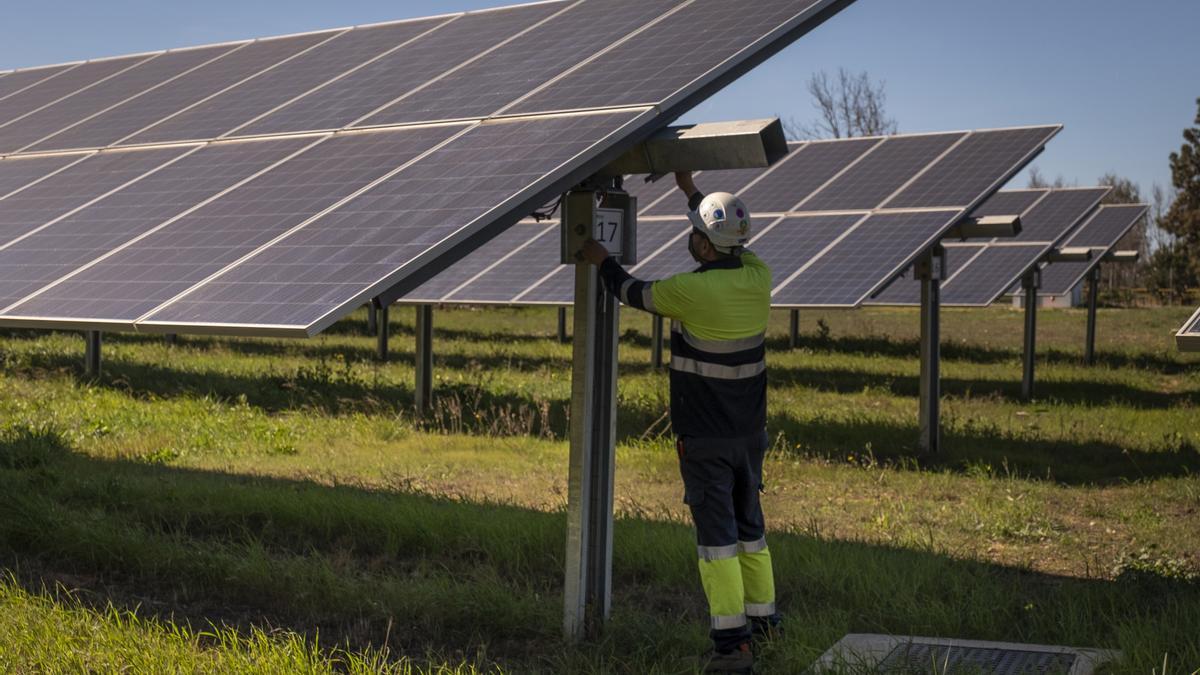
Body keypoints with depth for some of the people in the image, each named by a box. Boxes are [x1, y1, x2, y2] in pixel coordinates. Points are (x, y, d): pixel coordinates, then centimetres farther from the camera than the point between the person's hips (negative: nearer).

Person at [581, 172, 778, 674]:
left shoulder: (691, 291, -19)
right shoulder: (757, 278, -1)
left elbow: (633, 293, -1)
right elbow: (731, 246, 21)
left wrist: (602, 261, 19)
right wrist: (691, 191, 32)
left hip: (704, 439, -6)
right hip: (750, 433, 6)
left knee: (716, 534, -4)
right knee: (749, 526, 18)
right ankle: (762, 620, 28)